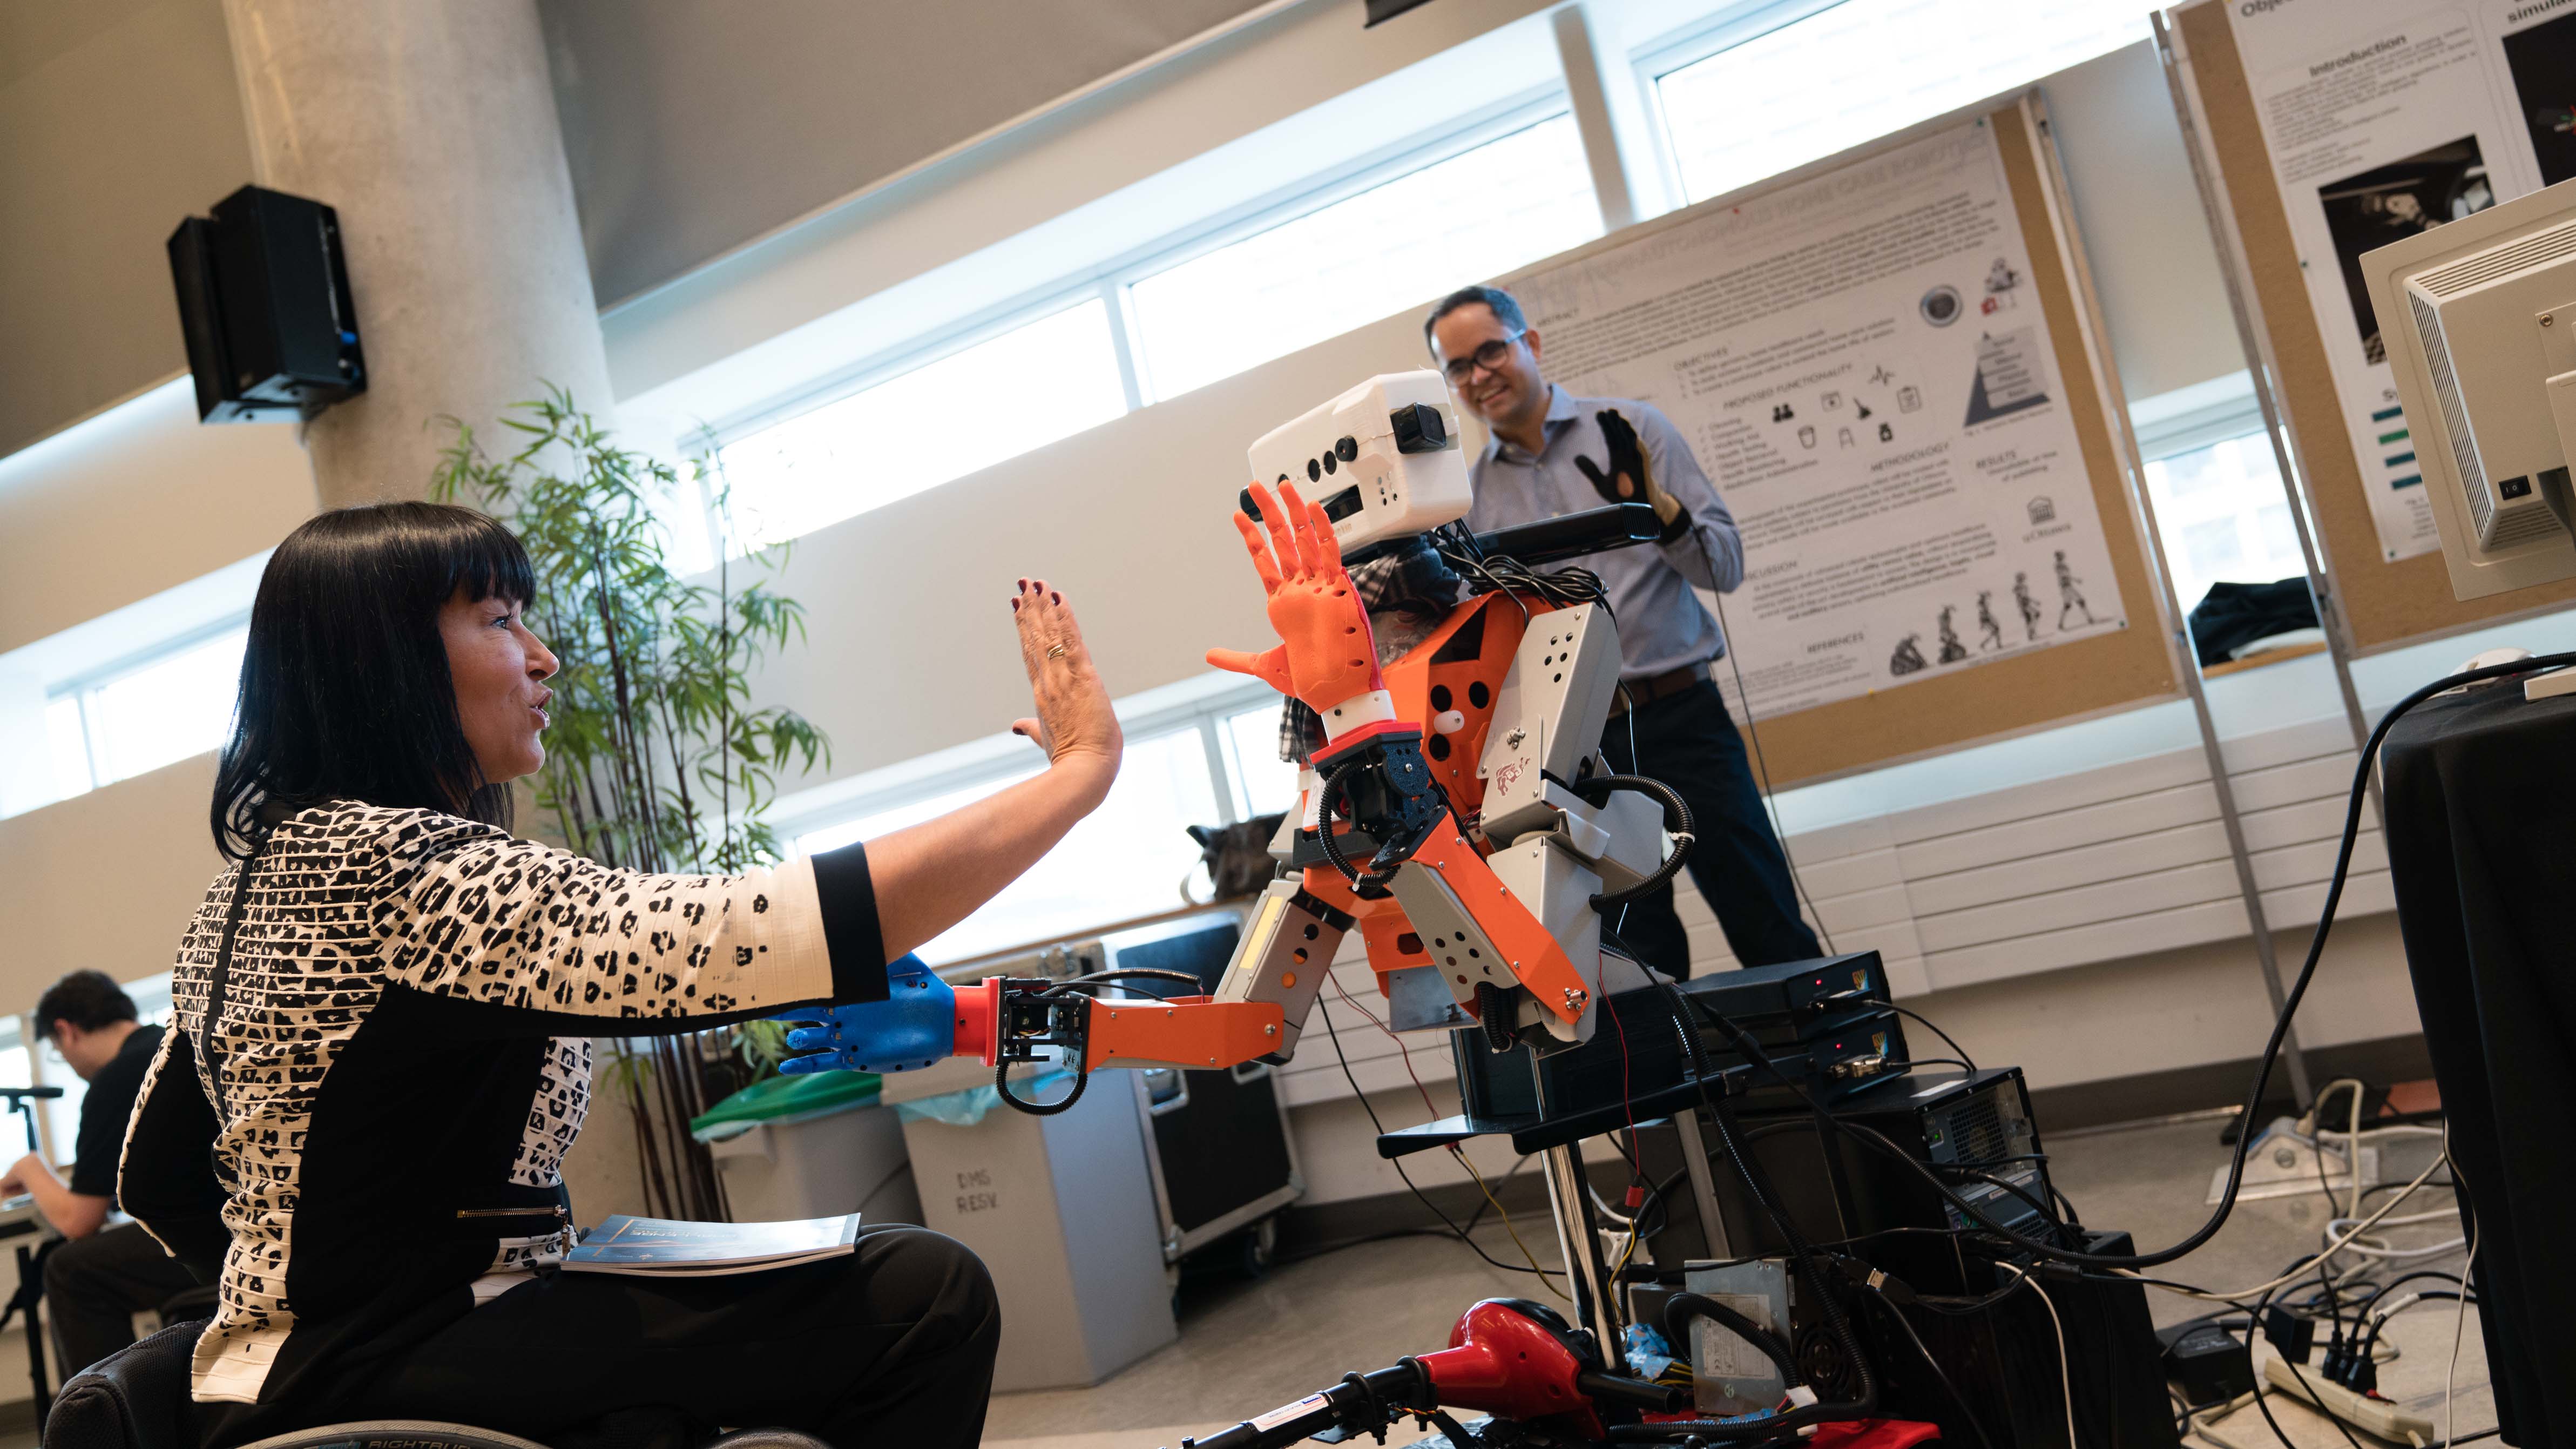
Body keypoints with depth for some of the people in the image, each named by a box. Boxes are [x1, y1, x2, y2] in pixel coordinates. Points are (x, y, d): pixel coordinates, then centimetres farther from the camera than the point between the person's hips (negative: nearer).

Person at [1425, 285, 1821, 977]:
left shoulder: (1630, 428, 4)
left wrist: (1652, 504, -17)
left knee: (1775, 941, 0)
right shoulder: (1468, 493, 10)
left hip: (1680, 717, -1)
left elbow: (1727, 566, -1)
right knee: (1644, 966, 6)